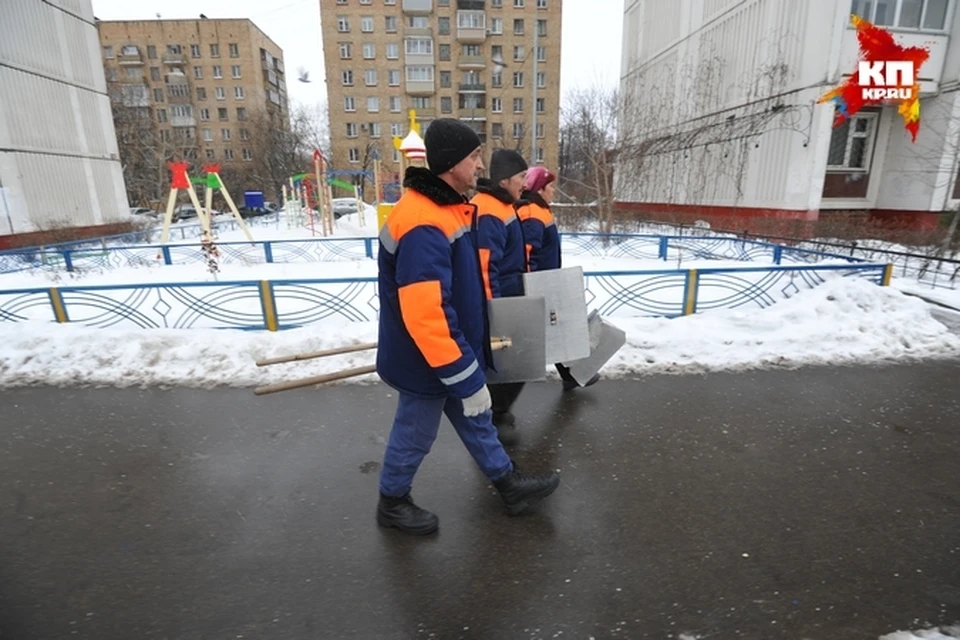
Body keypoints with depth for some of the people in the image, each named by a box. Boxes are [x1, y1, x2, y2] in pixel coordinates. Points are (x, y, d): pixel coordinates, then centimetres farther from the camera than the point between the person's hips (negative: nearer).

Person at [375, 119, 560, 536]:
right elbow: (425, 315, -33)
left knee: (476, 421, 22)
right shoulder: (423, 225, -28)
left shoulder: (446, 208, 7)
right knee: (415, 436, 12)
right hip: (427, 363, -9)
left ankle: (509, 485, 41)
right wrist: (464, 376, -27)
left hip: (451, 352, 10)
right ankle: (392, 504, 38)